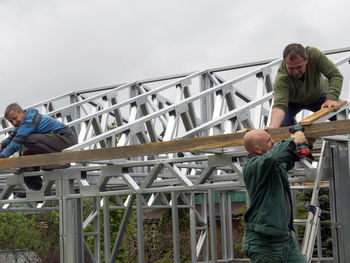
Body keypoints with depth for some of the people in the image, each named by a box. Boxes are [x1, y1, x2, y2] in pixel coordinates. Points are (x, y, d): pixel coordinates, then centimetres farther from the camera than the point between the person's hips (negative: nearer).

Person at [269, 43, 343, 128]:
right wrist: (272, 127, -68)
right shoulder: (281, 79, -39)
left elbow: (335, 75, -31)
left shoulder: (314, 54, -36)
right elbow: (279, 106, -49)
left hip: (318, 95, 1)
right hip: (292, 101, -1)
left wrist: (331, 99, -46)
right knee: (282, 124, -23)